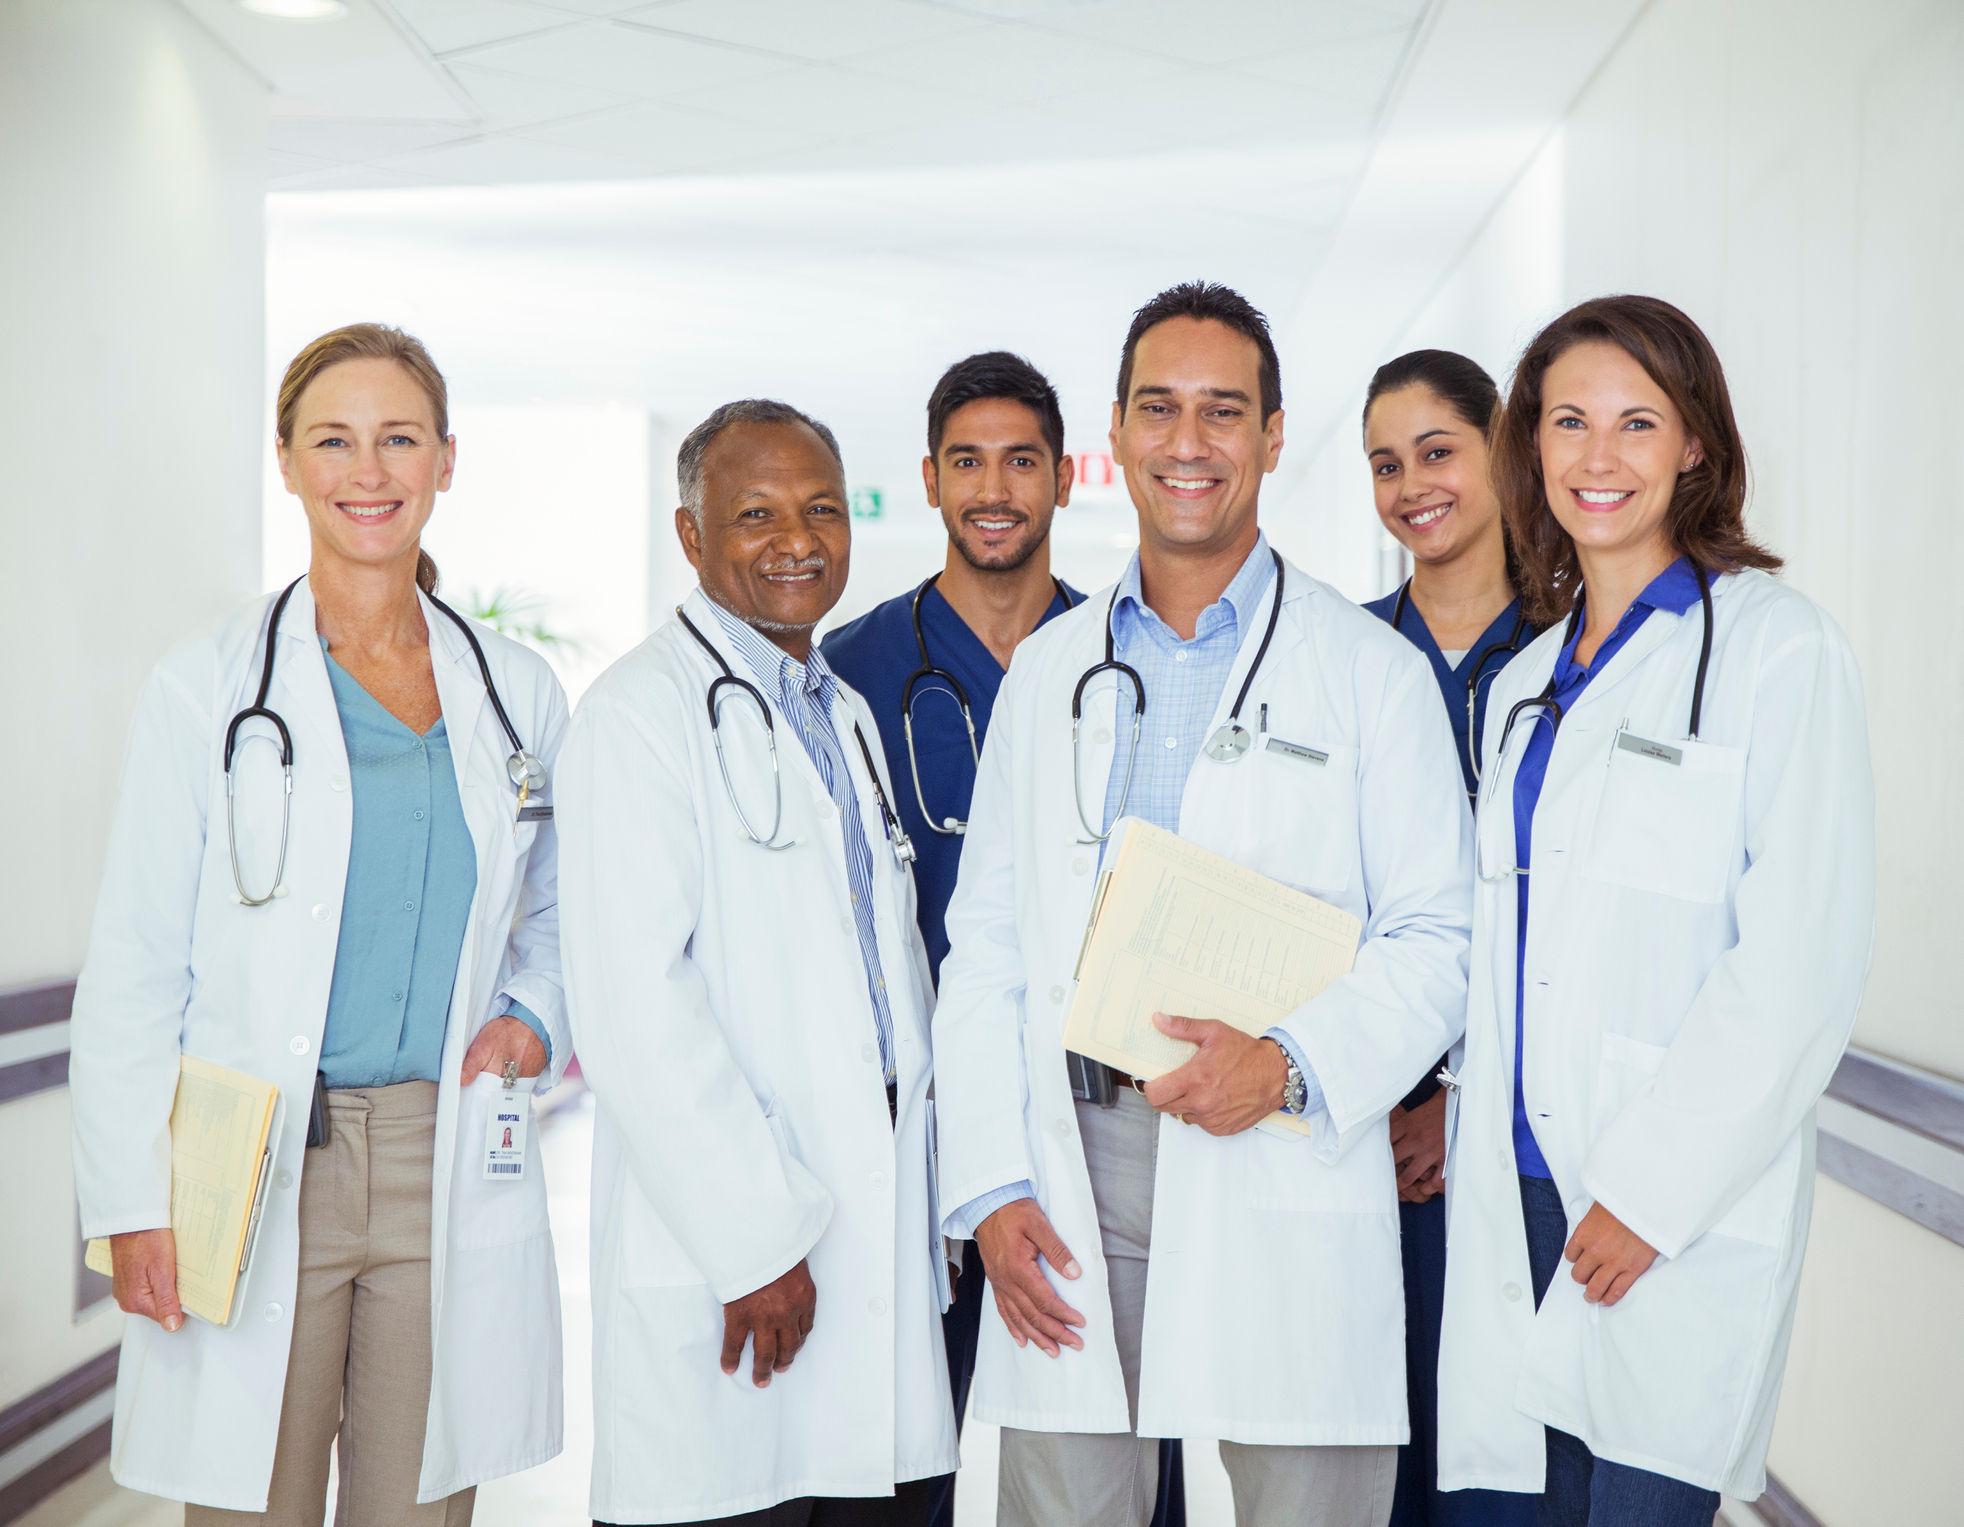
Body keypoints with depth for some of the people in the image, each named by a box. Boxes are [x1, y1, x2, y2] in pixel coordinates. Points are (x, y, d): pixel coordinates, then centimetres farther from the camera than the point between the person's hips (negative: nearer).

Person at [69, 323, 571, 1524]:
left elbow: (555, 917, 21)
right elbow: (134, 966, 0)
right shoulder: (213, 688, 1)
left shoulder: (518, 693, 9)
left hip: (452, 1182, 2)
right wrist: (135, 1203, -7)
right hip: (260, 1176, -2)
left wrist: (537, 1020, 0)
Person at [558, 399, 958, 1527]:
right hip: (724, 1262, -7)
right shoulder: (644, 712, -8)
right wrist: (755, 1239, -16)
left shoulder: (848, 716, 18)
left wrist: (927, 1207, 14)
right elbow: (635, 1009, -16)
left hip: (880, 1249, 7)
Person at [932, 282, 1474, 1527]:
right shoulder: (1046, 672, 13)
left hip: (1286, 1189, -2)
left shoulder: (1373, 669, 3)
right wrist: (991, 1186, 1)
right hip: (1068, 1184, 3)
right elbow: (987, 945, 11)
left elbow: (1440, 936, 0)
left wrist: (1292, 1063, -17)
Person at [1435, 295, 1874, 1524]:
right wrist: (1442, 1103, 7)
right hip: (1529, 1190, 6)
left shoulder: (1778, 648, -6)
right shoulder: (1526, 681, 15)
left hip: (1687, 1215, -5)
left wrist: (1651, 1192, -15)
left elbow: (1800, 963, -12)